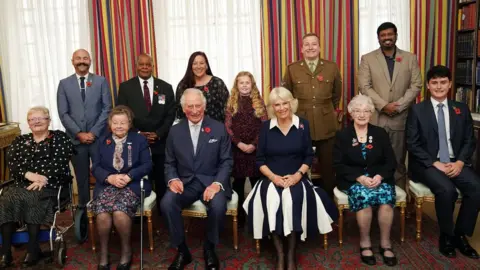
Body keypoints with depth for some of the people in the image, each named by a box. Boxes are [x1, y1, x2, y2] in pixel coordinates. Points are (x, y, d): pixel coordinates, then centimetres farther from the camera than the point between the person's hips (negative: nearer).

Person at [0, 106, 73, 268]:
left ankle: (33, 250, -22)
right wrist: (29, 174, -14)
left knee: (31, 200, -32)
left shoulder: (60, 138, 8)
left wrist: (42, 178, -19)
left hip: (50, 185, -4)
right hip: (21, 184, 4)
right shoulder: (20, 140, 21)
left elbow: (59, 161, -6)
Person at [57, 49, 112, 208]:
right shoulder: (64, 84, 6)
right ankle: (84, 207, 22)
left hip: (99, 137, -1)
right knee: (82, 177, 9)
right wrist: (79, 134, -8)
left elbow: (107, 109, -2)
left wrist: (94, 132, -9)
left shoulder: (101, 81, 4)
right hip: (76, 139, 1)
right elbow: (63, 114, 1)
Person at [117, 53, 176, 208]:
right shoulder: (125, 87, 5)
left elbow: (170, 115, 4)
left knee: (162, 183, 6)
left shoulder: (166, 88, 7)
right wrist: (138, 134, -10)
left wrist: (158, 134, -9)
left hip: (160, 143, 1)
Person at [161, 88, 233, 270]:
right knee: (166, 203, -28)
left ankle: (209, 249, -1)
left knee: (218, 205, -32)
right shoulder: (175, 131, 7)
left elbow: (226, 161, -2)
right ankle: (182, 250, -4)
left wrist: (217, 183, -19)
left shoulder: (219, 128, 0)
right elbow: (169, 163, 10)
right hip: (185, 182, 2)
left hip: (211, 181, -2)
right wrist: (172, 179, -12)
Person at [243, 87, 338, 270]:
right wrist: (273, 176, -13)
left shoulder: (303, 124, 4)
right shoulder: (266, 126, 4)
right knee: (270, 200, -31)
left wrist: (298, 175, -13)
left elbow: (309, 156, 4)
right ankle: (280, 254, -18)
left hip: (296, 178, 0)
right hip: (271, 178, 1)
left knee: (294, 199, -32)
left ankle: (291, 254, -18)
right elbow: (260, 159, 3)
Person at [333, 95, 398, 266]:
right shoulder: (342, 135, 4)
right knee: (364, 196, -33)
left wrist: (380, 176, -14)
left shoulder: (380, 133, 11)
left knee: (387, 197, -29)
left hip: (379, 178, 2)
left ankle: (385, 243, -10)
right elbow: (338, 165, -3)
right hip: (353, 179, -2)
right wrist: (359, 177, -17)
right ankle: (365, 243, -13)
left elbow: (391, 162, 6)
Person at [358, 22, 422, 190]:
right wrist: (383, 105, -14)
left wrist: (398, 105, -11)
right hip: (376, 118, -1)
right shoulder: (367, 59, 4)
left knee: (398, 161, 7)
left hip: (401, 118, 1)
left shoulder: (410, 58, 8)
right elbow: (364, 86, -5)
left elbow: (416, 85, 2)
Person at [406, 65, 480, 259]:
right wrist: (435, 164, -16)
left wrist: (460, 162, -10)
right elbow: (412, 144, -5)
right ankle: (446, 236, -6)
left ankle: (460, 235, -4)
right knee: (447, 190, -31)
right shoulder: (417, 110, 1)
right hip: (428, 164, -3)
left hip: (456, 162, 4)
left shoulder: (462, 109, 12)